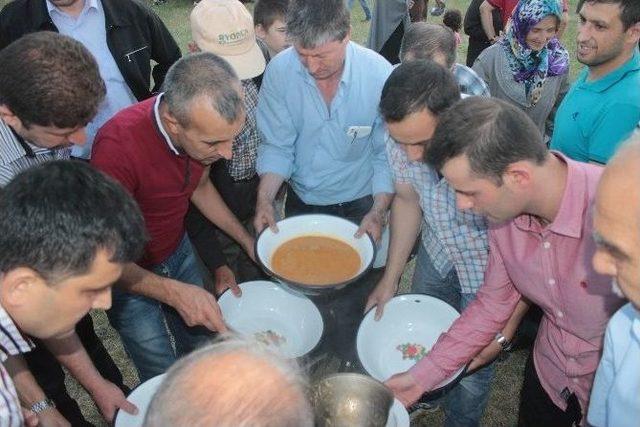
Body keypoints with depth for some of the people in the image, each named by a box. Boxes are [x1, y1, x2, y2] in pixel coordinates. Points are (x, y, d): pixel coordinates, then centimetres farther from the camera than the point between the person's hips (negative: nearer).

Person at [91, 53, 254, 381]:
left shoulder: (205, 125, -17)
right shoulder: (118, 146, -36)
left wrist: (246, 240, 1)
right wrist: (174, 292, -37)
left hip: (178, 251, 5)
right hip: (128, 274, -5)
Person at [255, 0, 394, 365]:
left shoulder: (379, 75, -21)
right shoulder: (280, 71, -18)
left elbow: (386, 155, -14)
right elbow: (278, 146, -11)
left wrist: (378, 211, -23)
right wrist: (266, 199, -24)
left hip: (360, 205, -1)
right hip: (302, 203, 2)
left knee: (355, 300, 10)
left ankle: (352, 364, 39)